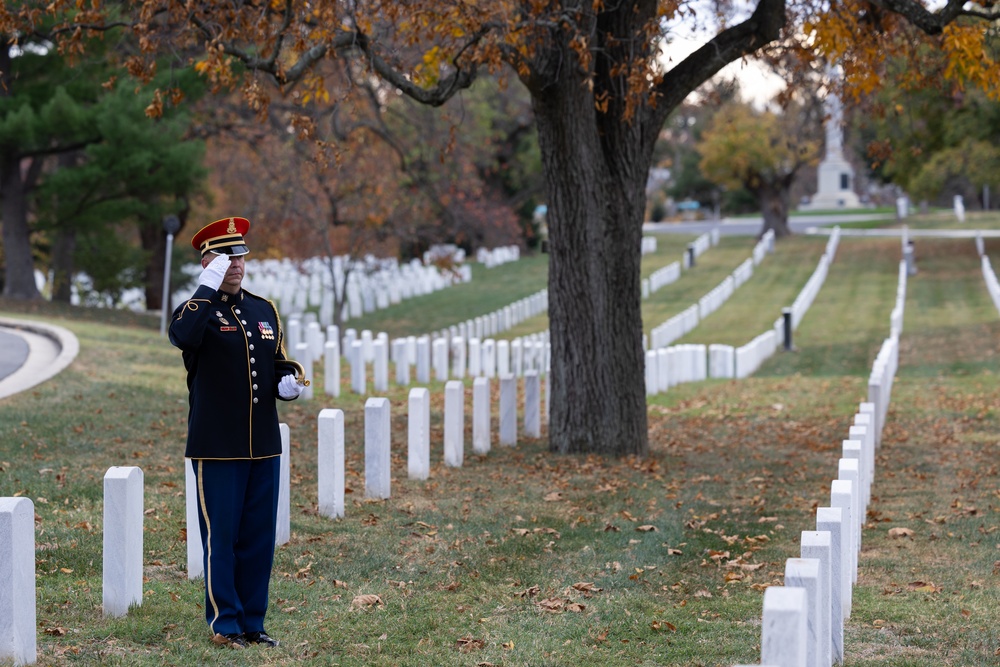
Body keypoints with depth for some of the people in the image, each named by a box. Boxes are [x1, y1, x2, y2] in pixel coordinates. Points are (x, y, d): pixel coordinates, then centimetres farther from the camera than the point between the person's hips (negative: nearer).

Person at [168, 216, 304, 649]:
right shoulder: (197, 310, -4)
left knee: (259, 537, 8)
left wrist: (286, 385, 0)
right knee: (221, 537, 0)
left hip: (263, 447, 5)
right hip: (216, 448, -5)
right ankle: (224, 624, 9)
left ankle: (252, 623, 17)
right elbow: (182, 337, -29)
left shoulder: (265, 310, 13)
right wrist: (209, 287, -24)